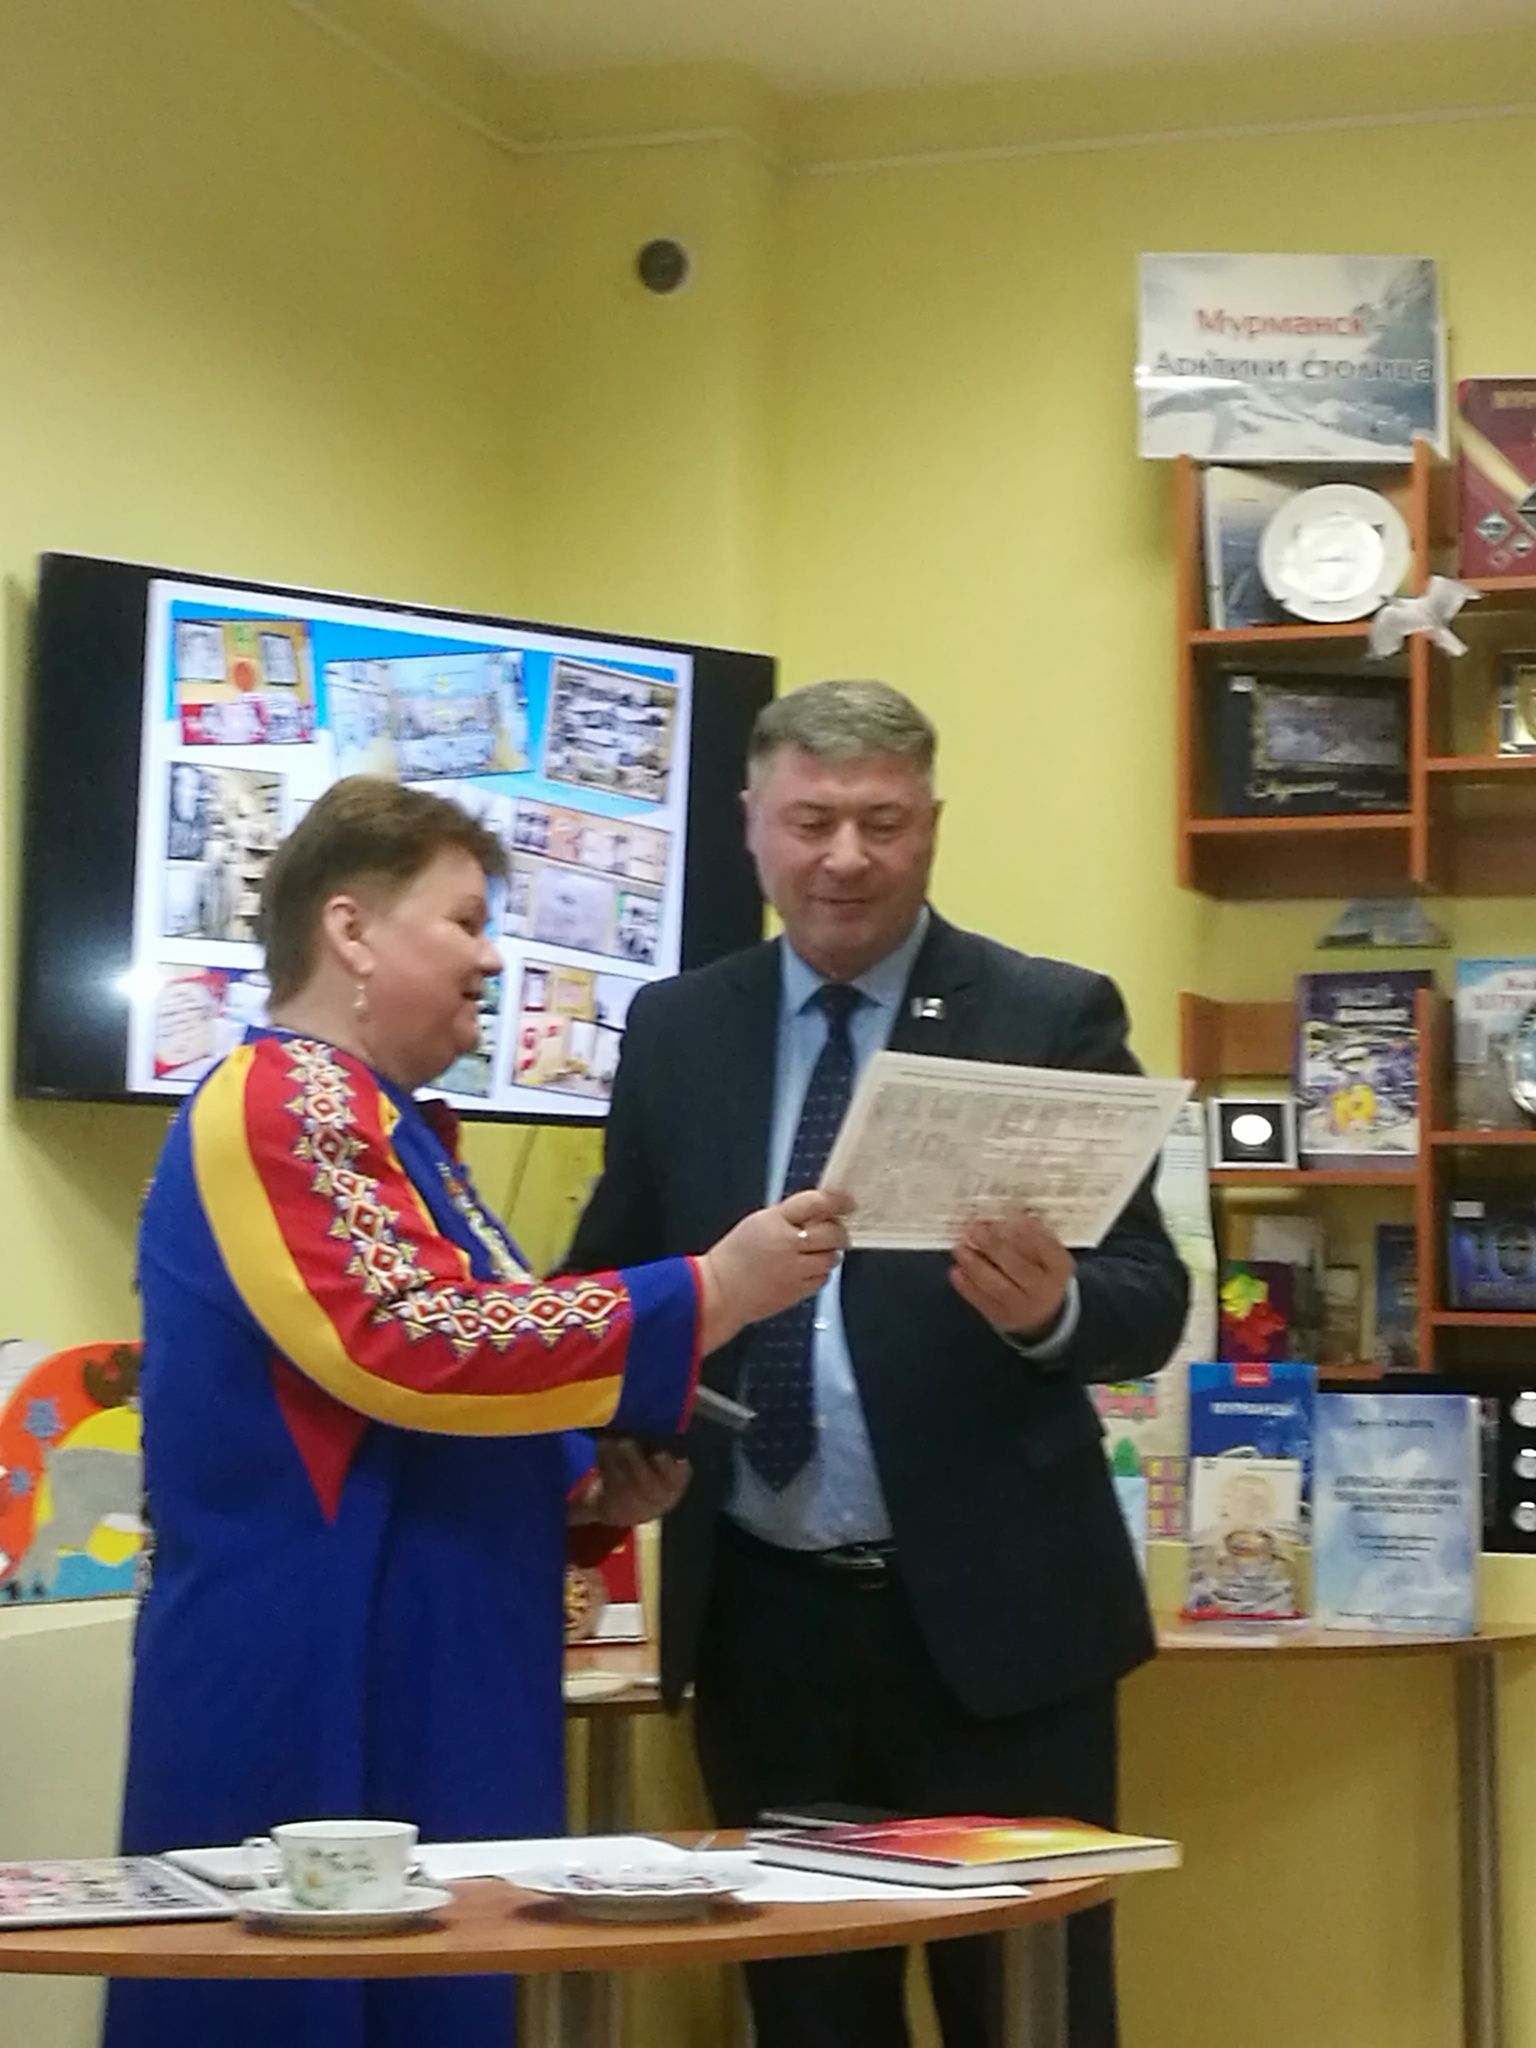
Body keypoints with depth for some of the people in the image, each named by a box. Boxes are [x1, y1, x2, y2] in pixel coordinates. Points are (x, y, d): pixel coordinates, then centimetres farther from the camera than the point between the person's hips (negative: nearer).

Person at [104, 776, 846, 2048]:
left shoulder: (382, 1129, 19)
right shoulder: (281, 1100, -11)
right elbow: (406, 1346, -24)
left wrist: (585, 1489, 8)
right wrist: (711, 1293, -20)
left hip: (414, 1699, 10)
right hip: (315, 1705, -10)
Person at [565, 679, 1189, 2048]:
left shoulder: (1054, 1017, -2)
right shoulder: (676, 1029, 8)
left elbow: (1152, 1303, -6)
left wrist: (1052, 1307, -28)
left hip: (991, 1612, -3)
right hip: (761, 1617, 3)